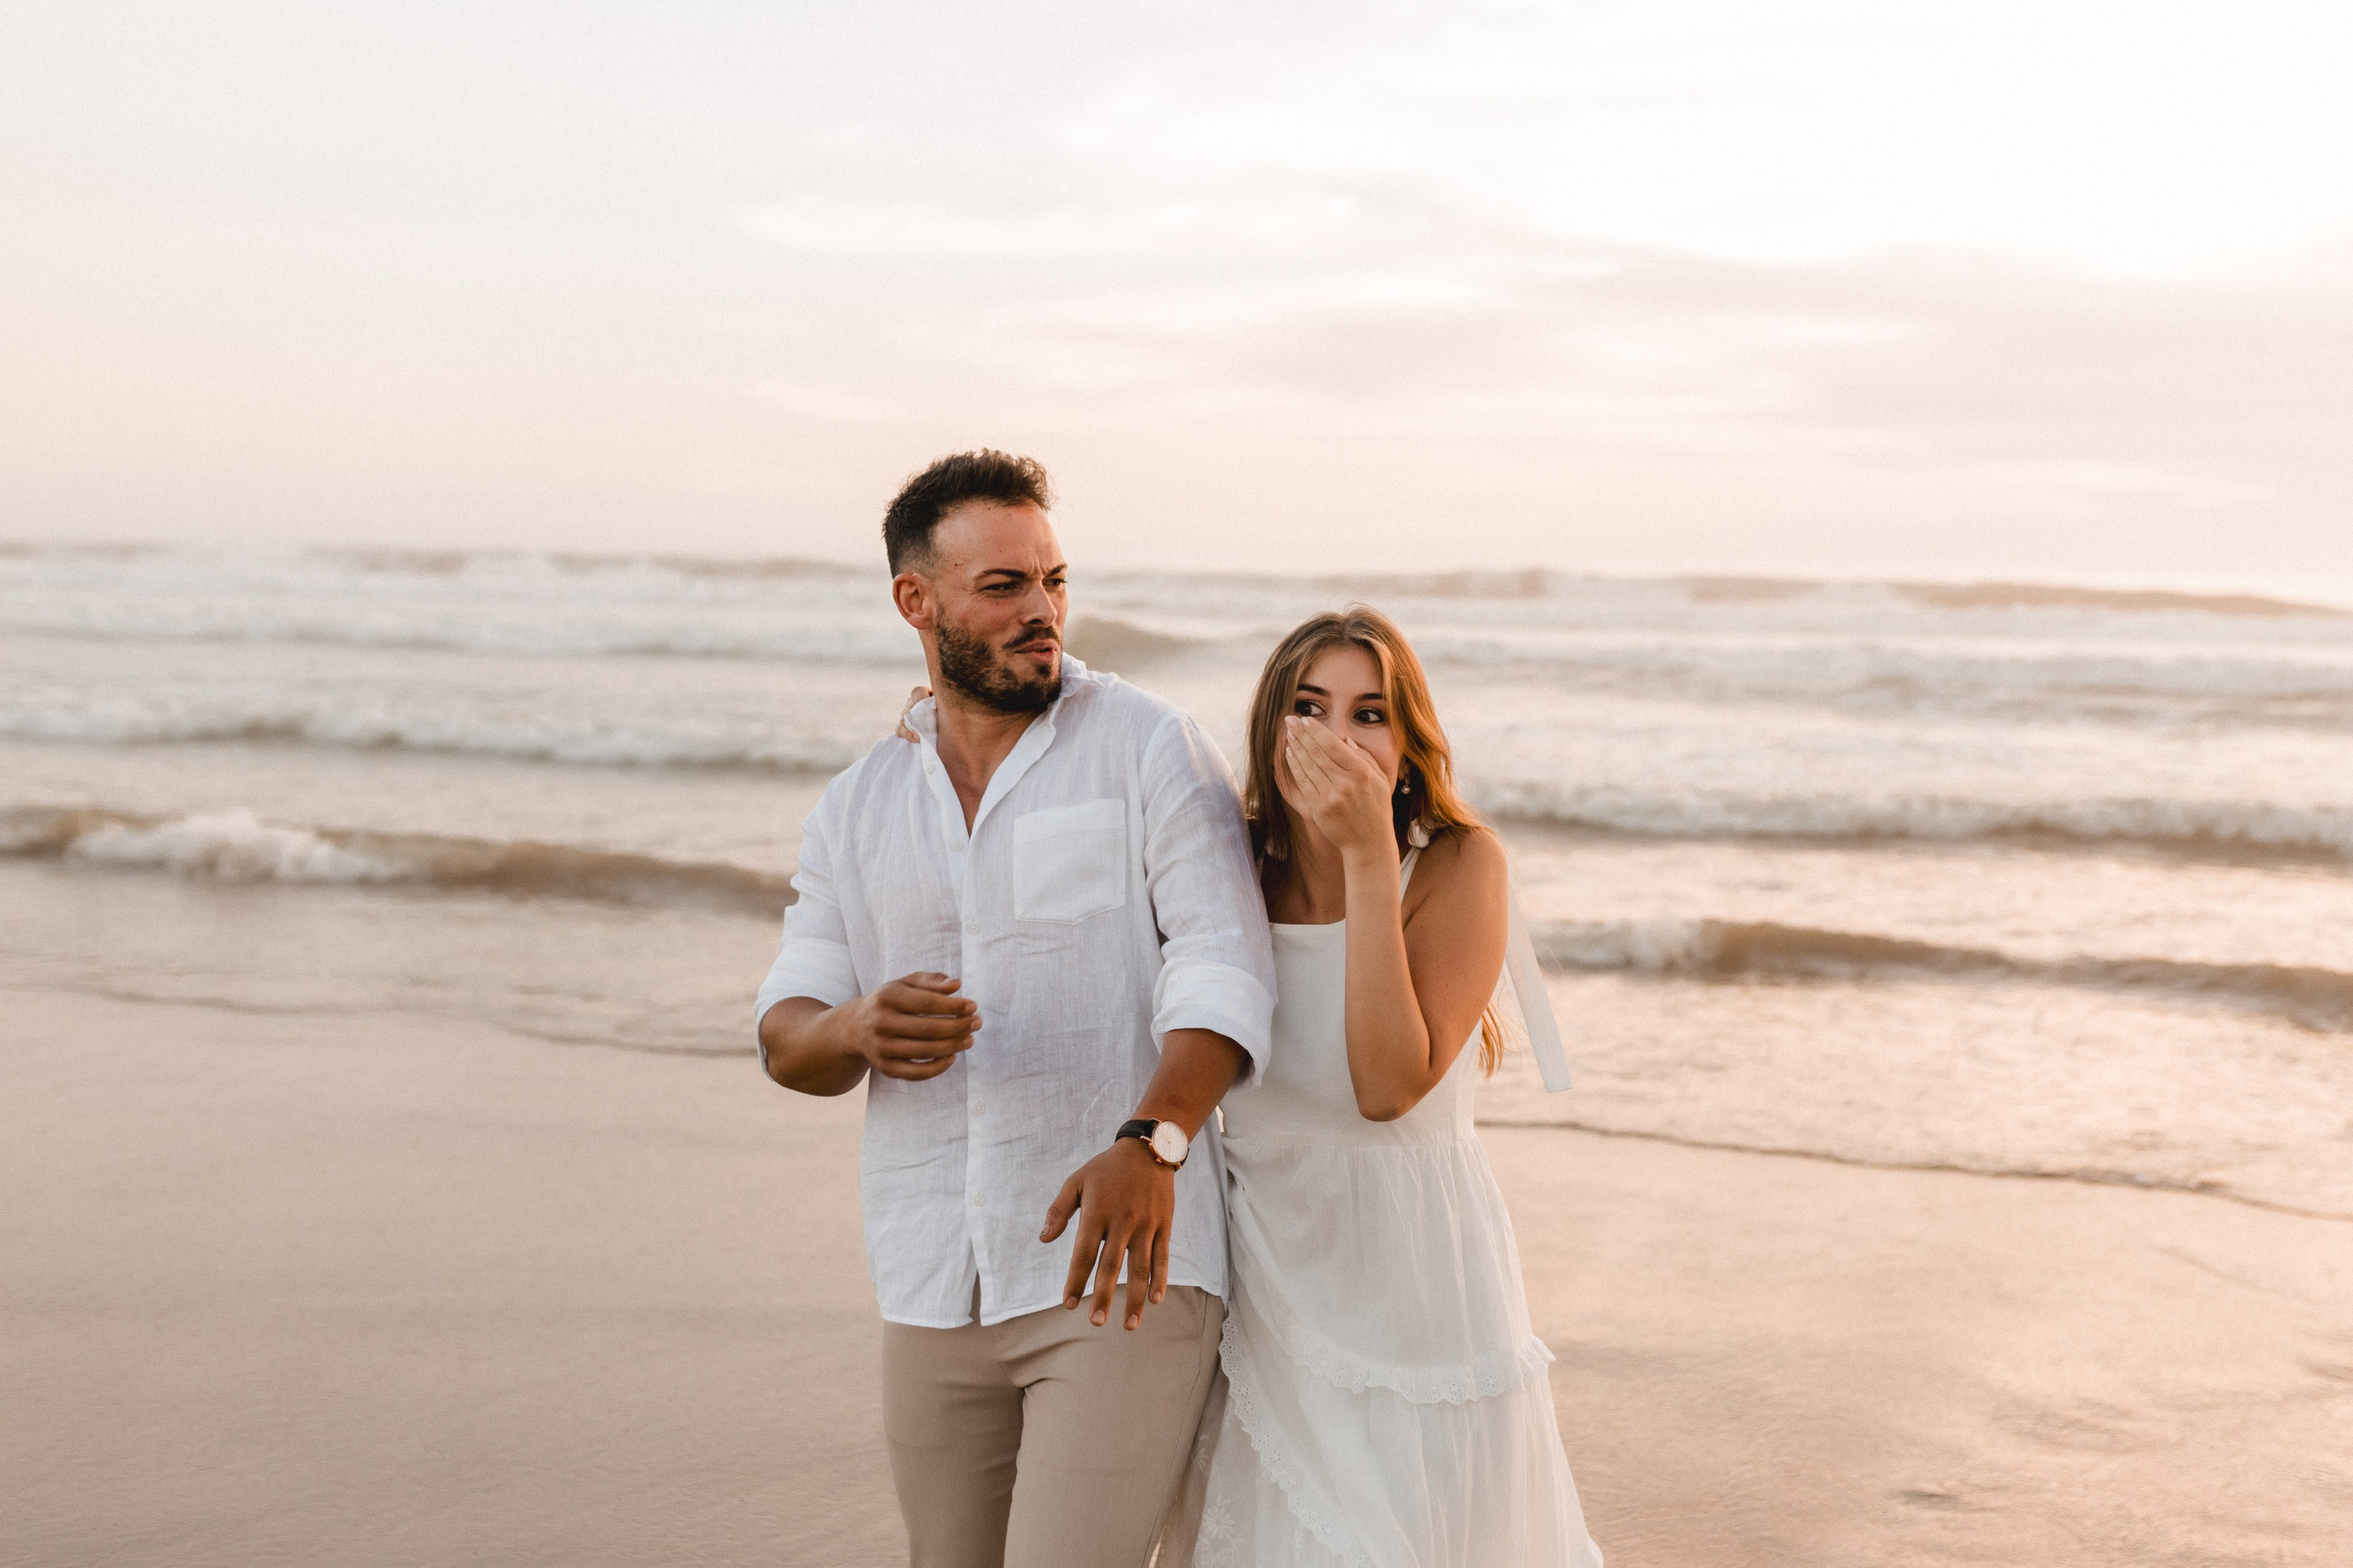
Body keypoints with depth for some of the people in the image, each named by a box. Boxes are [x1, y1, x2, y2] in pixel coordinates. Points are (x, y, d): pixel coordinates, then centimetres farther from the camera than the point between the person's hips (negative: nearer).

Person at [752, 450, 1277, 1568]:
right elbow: (787, 1040, 7)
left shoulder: (1147, 748, -1)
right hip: (934, 1293, 5)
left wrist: (1151, 1141, -29)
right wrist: (859, 1029, -17)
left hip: (1123, 1271, -4)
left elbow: (1224, 965, -12)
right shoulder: (856, 808, 13)